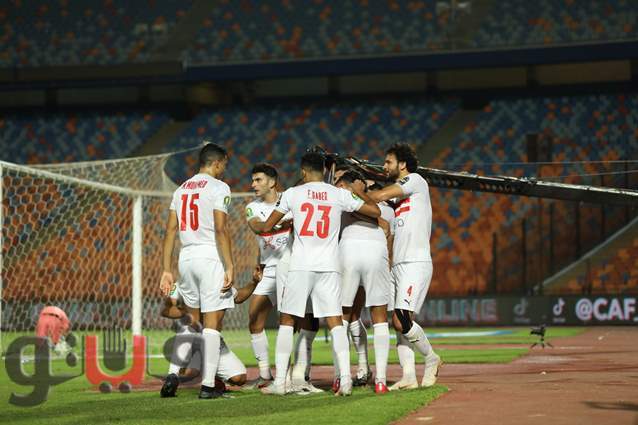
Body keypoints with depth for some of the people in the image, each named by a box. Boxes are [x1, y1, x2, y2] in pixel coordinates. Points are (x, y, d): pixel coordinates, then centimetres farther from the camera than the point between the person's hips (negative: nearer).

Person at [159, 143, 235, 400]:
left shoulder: (182, 189, 15)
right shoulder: (218, 188, -4)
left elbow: (170, 231, 10)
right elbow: (220, 230, -14)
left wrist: (166, 270, 12)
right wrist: (229, 267, -15)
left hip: (186, 257, 6)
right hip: (210, 256, -6)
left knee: (191, 320, 19)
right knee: (212, 322, -3)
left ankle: (174, 372, 4)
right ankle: (207, 385, -6)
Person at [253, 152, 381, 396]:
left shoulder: (292, 194, 2)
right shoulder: (340, 195, 4)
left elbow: (267, 226, 8)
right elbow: (376, 211, 9)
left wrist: (256, 226, 31)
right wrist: (360, 192, 26)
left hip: (300, 266, -1)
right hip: (329, 266, 1)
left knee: (286, 321, 7)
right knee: (335, 322, 2)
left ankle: (279, 382, 3)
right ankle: (345, 379, -12)